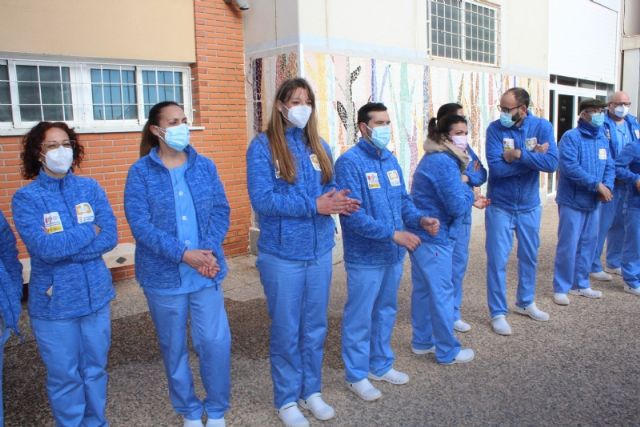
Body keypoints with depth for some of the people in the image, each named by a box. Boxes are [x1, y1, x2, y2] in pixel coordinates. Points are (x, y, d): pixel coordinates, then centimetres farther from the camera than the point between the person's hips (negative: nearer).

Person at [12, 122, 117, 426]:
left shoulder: (90, 188, 0)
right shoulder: (26, 198, -8)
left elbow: (110, 237, -9)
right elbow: (44, 248, -21)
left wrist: (63, 247, -16)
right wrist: (89, 232, -13)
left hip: (96, 295, 3)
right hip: (54, 303, -3)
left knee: (95, 369, 18)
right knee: (64, 376, 12)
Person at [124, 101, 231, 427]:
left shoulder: (204, 166, 5)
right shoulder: (141, 172, -4)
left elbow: (221, 211, 0)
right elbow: (140, 224, -13)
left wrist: (209, 252, -15)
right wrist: (183, 254, -21)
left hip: (206, 272, 2)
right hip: (164, 274, -1)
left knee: (216, 341, -1)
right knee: (174, 347, 12)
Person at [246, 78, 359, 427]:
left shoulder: (319, 146, 8)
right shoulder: (263, 145, -9)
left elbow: (331, 188, 11)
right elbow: (262, 199, -18)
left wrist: (339, 201, -13)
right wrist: (313, 206, -21)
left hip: (319, 251, 5)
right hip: (282, 254, -5)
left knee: (315, 327, 16)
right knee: (286, 330, 8)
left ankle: (312, 391, 35)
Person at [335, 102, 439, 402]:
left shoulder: (390, 159, 8)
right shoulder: (349, 162, -17)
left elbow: (403, 200, 13)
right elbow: (353, 215, -23)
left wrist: (420, 219, -6)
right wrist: (394, 234, -26)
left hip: (393, 254, 8)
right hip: (365, 257, -8)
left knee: (386, 312, 20)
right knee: (360, 317, 6)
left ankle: (381, 365, 38)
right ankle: (356, 375, 24)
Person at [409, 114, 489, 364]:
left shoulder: (433, 158, 14)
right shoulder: (445, 163, -19)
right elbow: (458, 206, -22)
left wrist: (470, 199, 10)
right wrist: (469, 193, -3)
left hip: (421, 234, 10)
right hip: (435, 237, -10)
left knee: (422, 290, 17)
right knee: (441, 293, 1)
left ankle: (422, 342, 29)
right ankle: (448, 352, 13)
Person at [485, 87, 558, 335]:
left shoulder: (541, 126, -9)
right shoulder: (495, 129, -14)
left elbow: (551, 163, -21)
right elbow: (496, 168, -24)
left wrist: (518, 155, -27)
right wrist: (533, 157, -21)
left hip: (530, 206, 3)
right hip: (500, 206, -3)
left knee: (529, 256, 18)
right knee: (497, 260, 0)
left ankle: (525, 302, 39)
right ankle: (498, 313, 15)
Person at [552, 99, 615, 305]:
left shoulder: (602, 139, 11)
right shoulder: (571, 137, -11)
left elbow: (609, 166, 11)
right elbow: (570, 167, -22)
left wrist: (608, 187, -9)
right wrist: (597, 185, -20)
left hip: (593, 202, 7)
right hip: (573, 201, -7)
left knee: (588, 244, 13)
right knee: (568, 246, -4)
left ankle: (581, 284, 27)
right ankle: (561, 288, 7)